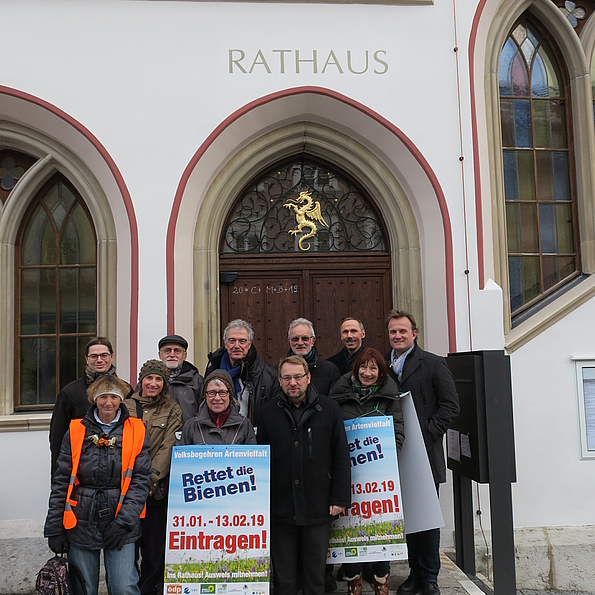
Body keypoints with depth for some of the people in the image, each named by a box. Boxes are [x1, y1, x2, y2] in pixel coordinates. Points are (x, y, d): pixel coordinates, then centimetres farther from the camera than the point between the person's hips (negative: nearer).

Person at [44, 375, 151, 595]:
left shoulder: (135, 431, 0)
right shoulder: (76, 431, 2)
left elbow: (141, 479, -2)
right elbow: (61, 481, 5)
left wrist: (124, 521, -10)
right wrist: (54, 527, 3)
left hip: (120, 525, -1)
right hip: (82, 522, 1)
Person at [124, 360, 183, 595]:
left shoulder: (172, 410, 6)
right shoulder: (126, 407, 10)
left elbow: (168, 448, -3)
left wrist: (150, 479, -14)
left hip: (156, 488, -1)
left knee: (154, 549, 4)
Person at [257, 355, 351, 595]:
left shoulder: (329, 409, -1)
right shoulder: (269, 411, 3)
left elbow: (341, 456, 1)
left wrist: (340, 498, -4)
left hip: (318, 506, -1)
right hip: (280, 507, 1)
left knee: (316, 571, 11)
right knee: (283, 573, 11)